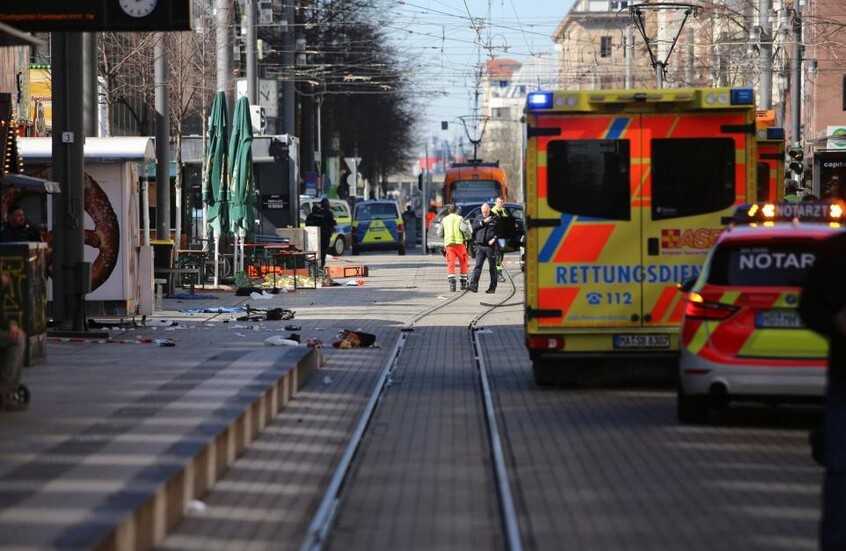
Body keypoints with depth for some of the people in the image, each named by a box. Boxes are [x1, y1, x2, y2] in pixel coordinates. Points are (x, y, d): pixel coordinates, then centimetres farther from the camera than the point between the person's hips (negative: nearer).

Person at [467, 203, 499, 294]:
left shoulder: (495, 218, 1)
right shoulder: (479, 217, 12)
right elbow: (474, 227, -1)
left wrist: (494, 238, -13)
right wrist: (483, 222, -10)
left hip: (491, 246, -2)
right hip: (480, 246, 2)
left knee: (492, 267, 3)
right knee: (478, 266, -7)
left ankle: (492, 287, 9)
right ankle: (473, 285, -15)